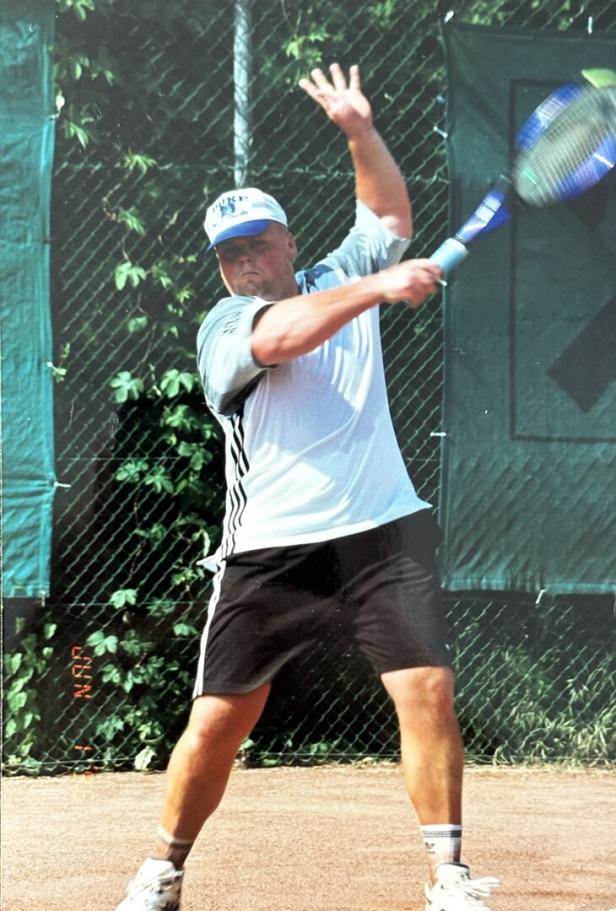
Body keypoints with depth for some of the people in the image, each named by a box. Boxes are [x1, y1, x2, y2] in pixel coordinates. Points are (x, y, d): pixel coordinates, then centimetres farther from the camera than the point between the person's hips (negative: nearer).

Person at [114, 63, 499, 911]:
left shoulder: (340, 278, 15)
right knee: (217, 720, 0)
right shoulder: (224, 326, -2)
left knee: (428, 689, -13)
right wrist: (379, 287, -30)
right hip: (271, 548, -2)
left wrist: (360, 132, 4)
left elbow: (390, 213, 18)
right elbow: (283, 334, -22)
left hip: (384, 531, 3)